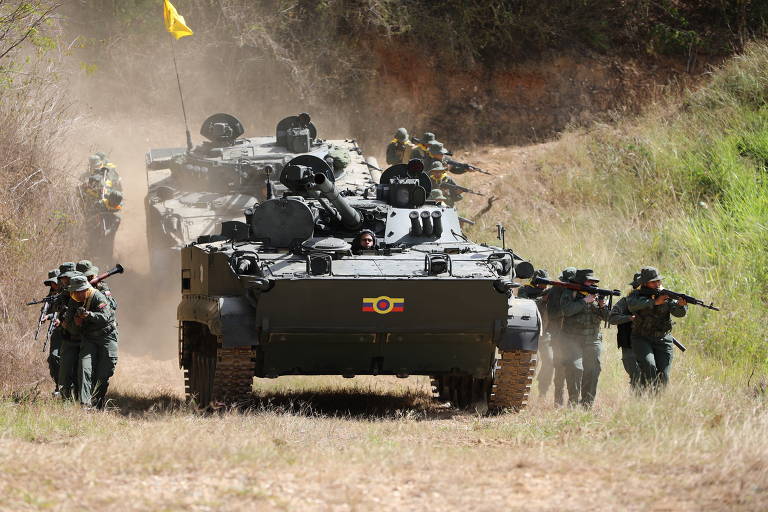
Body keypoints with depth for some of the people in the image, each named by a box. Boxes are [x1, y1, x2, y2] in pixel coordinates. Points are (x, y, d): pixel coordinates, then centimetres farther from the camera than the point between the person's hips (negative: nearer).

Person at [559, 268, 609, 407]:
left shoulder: (596, 295, 11)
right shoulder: (569, 294, 0)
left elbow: (606, 317, 9)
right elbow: (567, 310, -19)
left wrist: (602, 306, -11)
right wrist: (585, 300, -17)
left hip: (593, 340, 4)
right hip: (572, 341, -4)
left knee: (592, 371, -2)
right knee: (575, 369, -17)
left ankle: (587, 403, 5)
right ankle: (573, 402, -9)